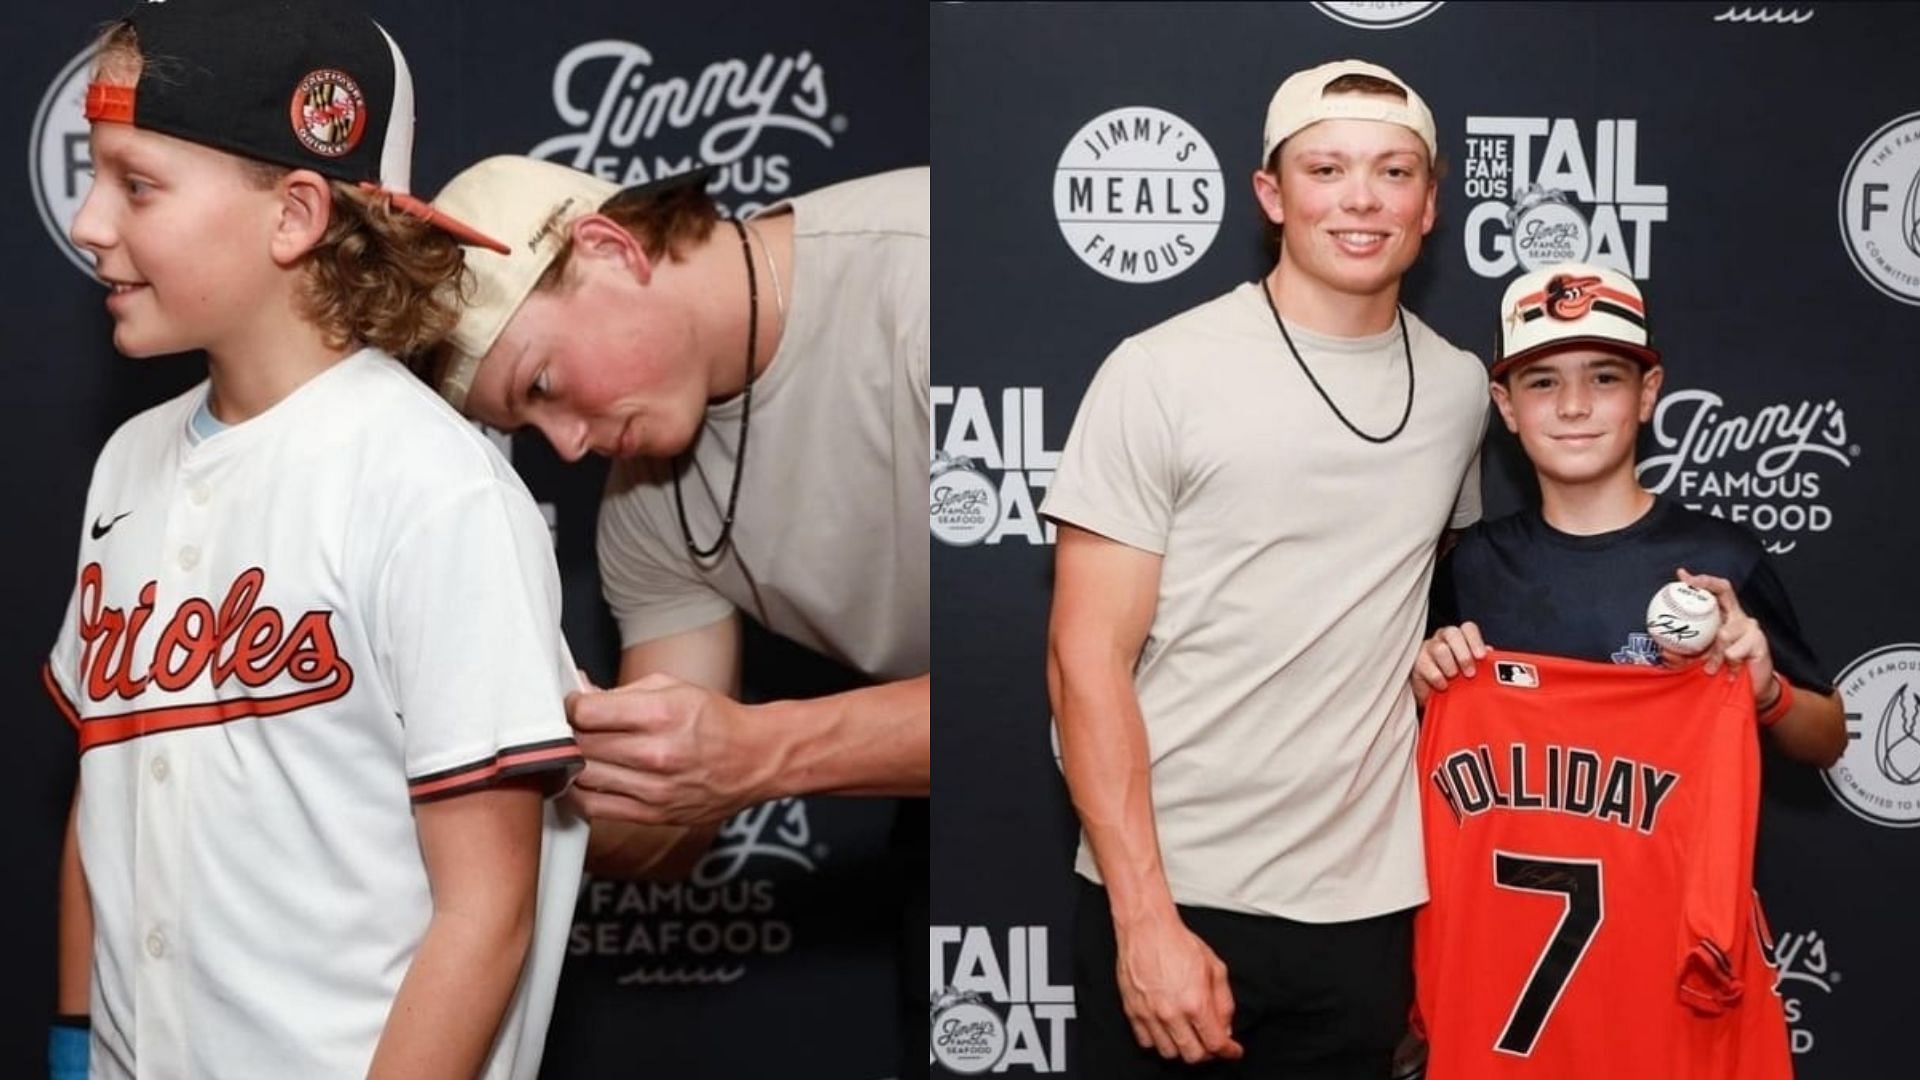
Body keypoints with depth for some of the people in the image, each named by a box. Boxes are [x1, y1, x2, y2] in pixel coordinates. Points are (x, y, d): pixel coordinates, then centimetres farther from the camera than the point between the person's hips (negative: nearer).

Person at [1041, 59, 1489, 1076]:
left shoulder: (1460, 388, 6)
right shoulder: (1162, 374, -8)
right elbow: (1087, 659, -11)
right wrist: (1147, 917, -16)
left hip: (1364, 909, 4)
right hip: (1172, 900, -4)